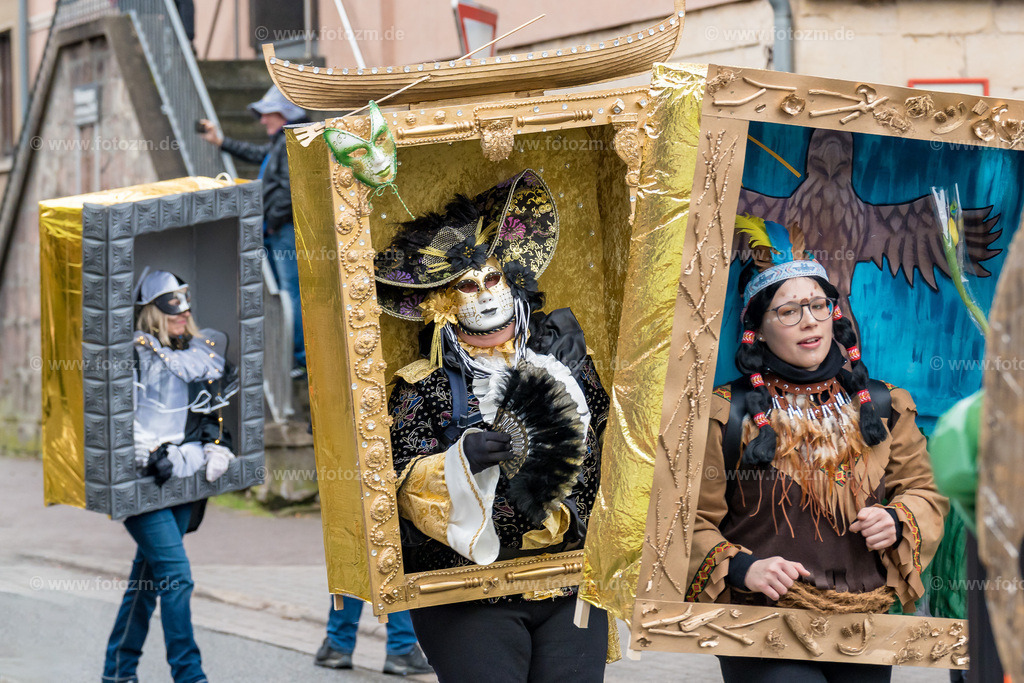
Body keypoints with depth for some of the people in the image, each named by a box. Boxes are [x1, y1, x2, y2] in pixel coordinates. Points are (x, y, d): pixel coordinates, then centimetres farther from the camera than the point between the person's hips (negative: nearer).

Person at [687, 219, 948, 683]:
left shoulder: (882, 408, 11)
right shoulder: (728, 414, 0)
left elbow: (922, 491, 20)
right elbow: (694, 520, -1)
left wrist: (897, 523, -2)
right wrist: (741, 568, -18)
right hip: (763, 623, -4)